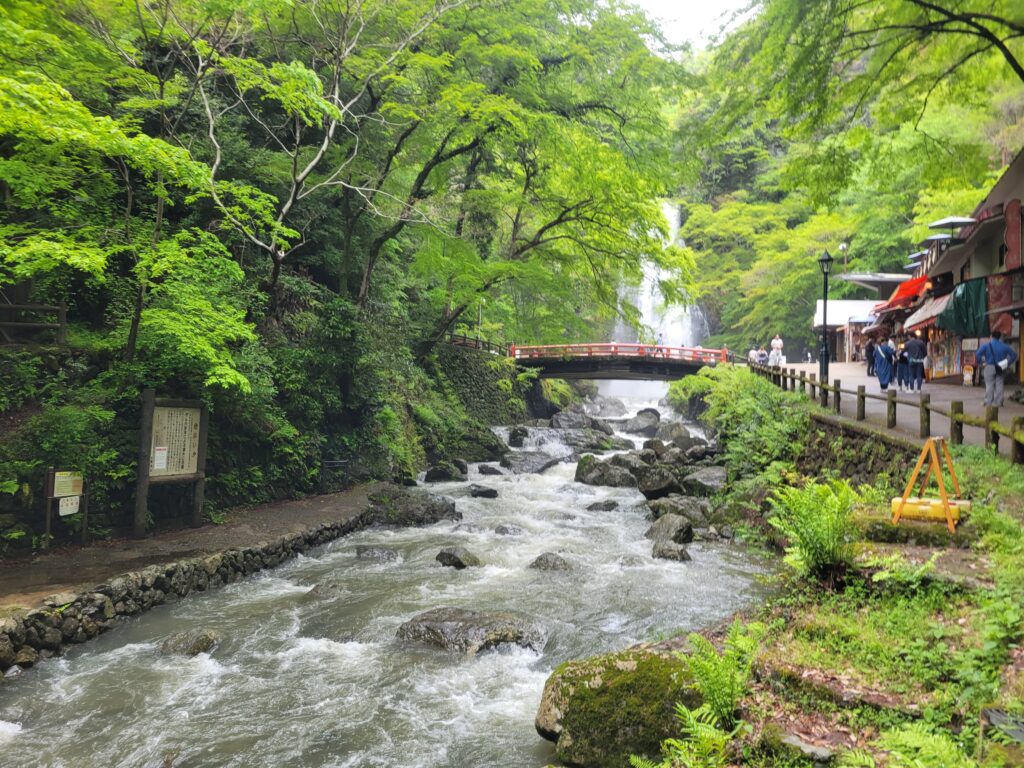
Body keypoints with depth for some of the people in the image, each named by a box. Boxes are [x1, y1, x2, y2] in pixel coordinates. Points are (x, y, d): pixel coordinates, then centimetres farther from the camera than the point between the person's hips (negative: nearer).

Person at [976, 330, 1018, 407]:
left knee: (989, 385, -1)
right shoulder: (1004, 346, 6)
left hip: (989, 368, -2)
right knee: (999, 384, 4)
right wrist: (1007, 364, 10)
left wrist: (982, 363, -5)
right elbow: (1014, 355, 8)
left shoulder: (986, 345, -3)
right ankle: (998, 402, 4)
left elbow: (978, 354, -15)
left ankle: (988, 402, -3)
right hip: (1000, 369, 2)